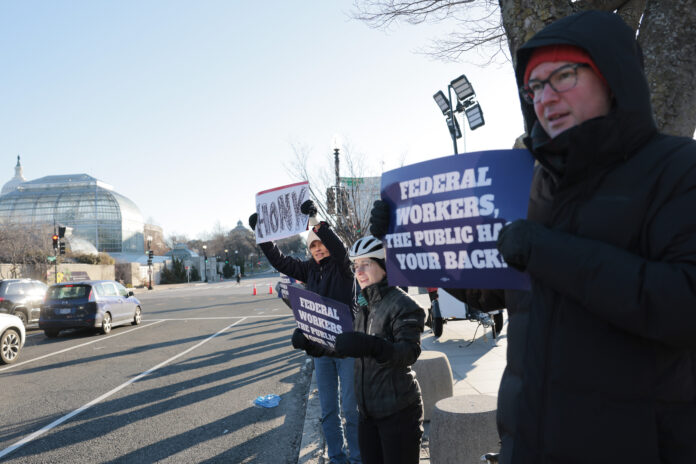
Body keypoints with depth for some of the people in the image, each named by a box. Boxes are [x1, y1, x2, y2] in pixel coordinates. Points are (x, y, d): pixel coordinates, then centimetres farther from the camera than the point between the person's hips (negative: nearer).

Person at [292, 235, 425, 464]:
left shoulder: (402, 304, -14)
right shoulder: (363, 306, 10)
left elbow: (410, 351, -25)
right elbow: (344, 348, 15)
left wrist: (373, 346, -42)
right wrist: (310, 344, 0)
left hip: (398, 412, -7)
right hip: (368, 411, 7)